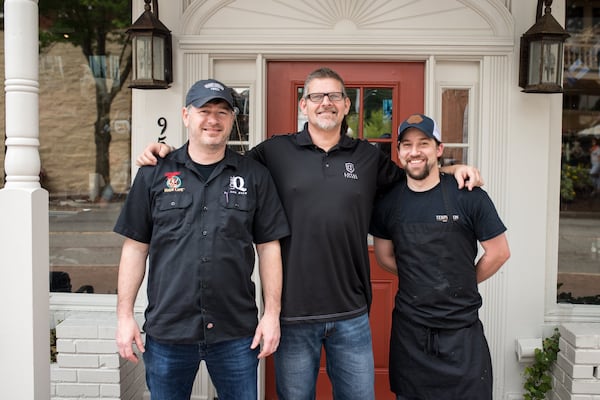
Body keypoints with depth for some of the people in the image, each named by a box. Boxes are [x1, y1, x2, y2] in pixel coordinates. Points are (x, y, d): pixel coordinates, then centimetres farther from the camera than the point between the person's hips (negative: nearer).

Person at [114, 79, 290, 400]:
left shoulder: (254, 176, 3)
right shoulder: (154, 174, 3)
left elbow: (269, 247, 3)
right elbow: (135, 248, 4)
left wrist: (272, 314, -1)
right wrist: (125, 316, 1)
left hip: (236, 332, 0)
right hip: (166, 331, 1)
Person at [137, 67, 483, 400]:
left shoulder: (369, 157, 6)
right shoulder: (274, 152, -1)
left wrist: (452, 168, 6)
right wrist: (168, 153, -5)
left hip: (352, 315, 2)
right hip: (293, 313, -1)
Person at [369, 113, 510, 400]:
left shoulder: (469, 197, -10)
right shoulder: (388, 202, -1)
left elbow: (498, 253, -3)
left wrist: (461, 286, 5)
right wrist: (420, 282, 6)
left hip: (461, 330, -2)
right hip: (408, 331, 3)